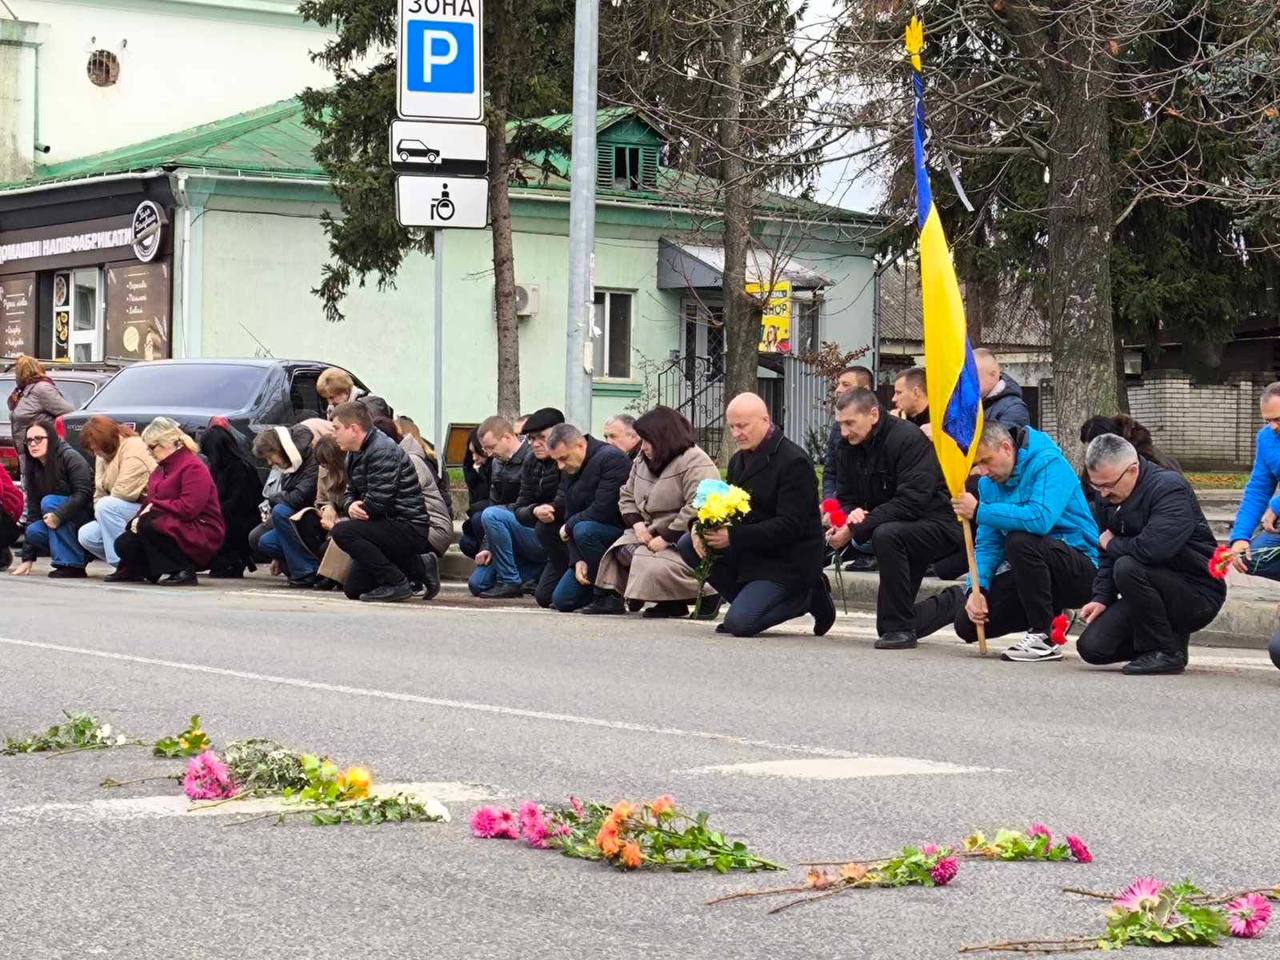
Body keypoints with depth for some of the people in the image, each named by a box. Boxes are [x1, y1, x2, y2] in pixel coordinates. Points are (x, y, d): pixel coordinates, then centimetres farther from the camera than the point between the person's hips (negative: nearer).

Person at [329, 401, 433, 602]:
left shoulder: (383, 451, -19)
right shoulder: (355, 454, 13)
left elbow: (377, 502, -24)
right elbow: (350, 493, 15)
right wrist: (350, 506, -9)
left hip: (411, 528, -10)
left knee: (342, 532, -26)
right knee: (353, 589, 9)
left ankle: (396, 583, -18)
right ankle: (413, 568, 20)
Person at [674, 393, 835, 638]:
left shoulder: (794, 462, -17)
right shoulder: (739, 460, 11)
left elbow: (790, 526, -23)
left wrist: (734, 537, -28)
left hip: (788, 561, -8)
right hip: (748, 553, 8)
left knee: (739, 623, -22)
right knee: (687, 544, -6)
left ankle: (807, 596, 1)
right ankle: (748, 599, 2)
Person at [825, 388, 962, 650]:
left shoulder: (909, 439, -21)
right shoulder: (850, 449, 4)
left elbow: (912, 501, -30)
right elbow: (845, 498, 7)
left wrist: (855, 530, -32)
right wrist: (852, 513, -20)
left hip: (940, 525, -9)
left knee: (886, 535, -35)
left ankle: (899, 628, -28)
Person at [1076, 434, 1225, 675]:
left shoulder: (1170, 488, -19)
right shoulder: (1113, 497, 7)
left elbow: (1153, 548, -34)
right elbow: (1107, 558, 13)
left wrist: (1112, 544, -15)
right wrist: (1101, 598, -3)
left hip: (1198, 595, -8)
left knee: (1128, 568, -33)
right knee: (1091, 647, -8)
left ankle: (1167, 653, -17)